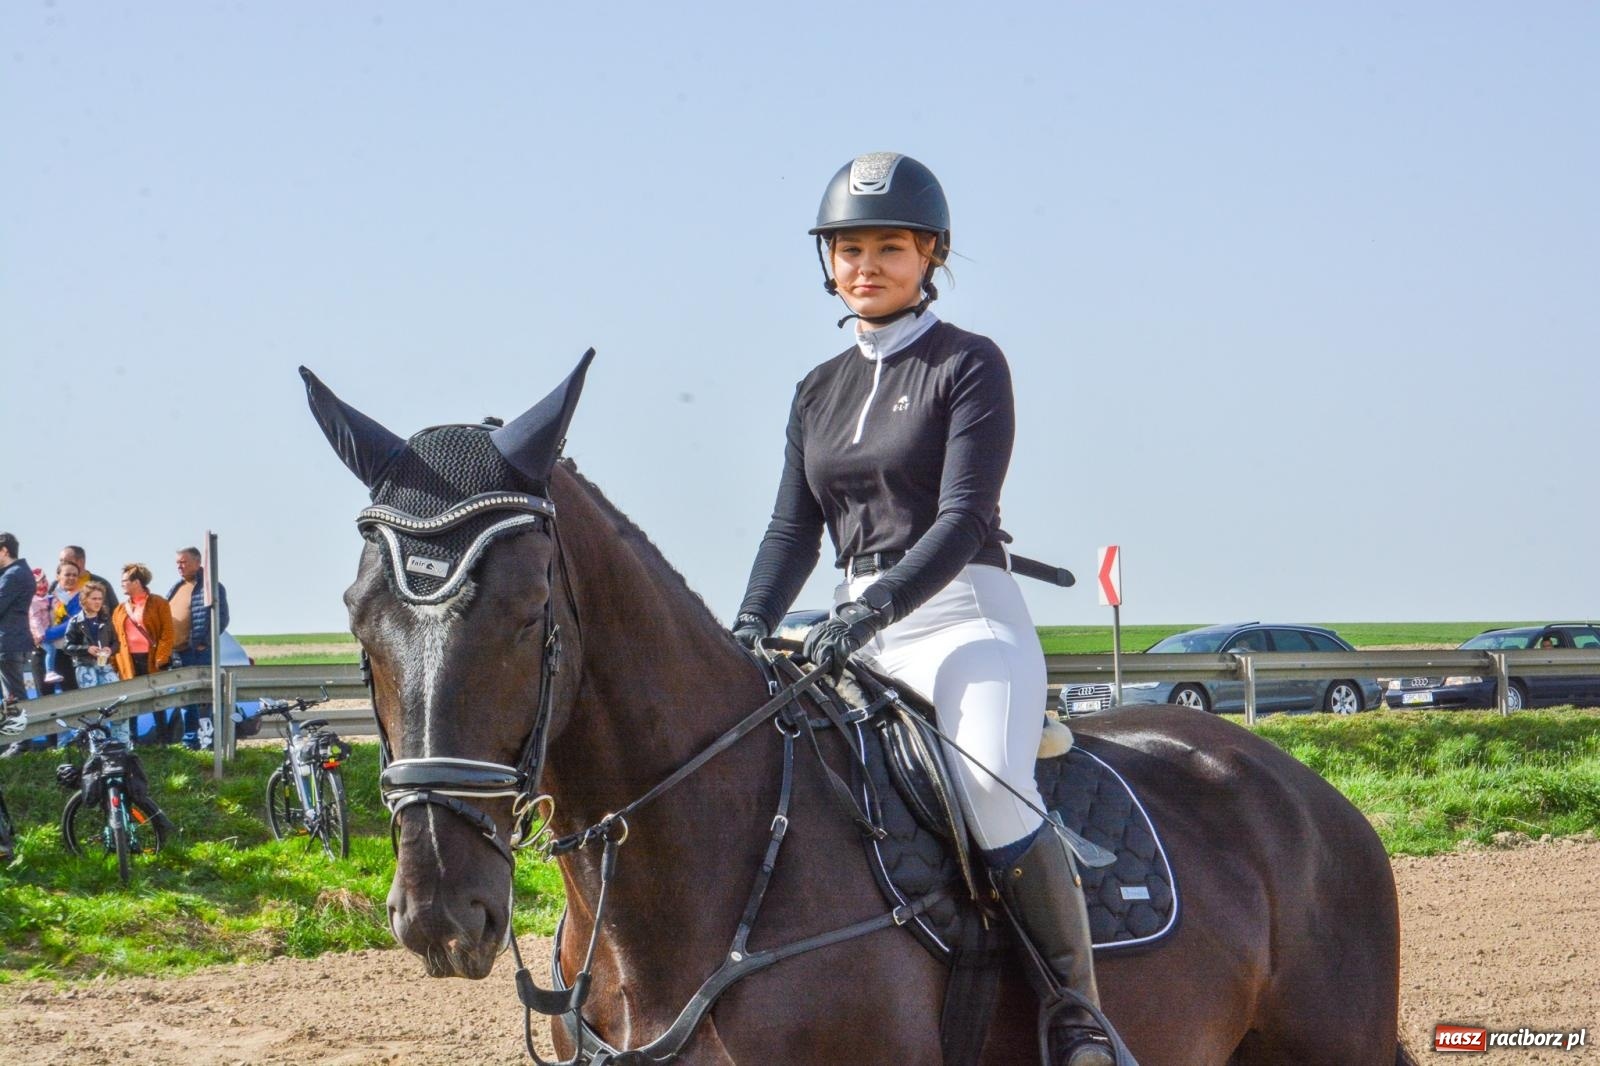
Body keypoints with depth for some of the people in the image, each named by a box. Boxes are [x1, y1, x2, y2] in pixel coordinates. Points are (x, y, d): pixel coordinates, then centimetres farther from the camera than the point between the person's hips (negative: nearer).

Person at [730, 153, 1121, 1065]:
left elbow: (962, 519, -12)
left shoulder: (969, 365, -1)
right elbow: (795, 529, 12)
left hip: (966, 617, -7)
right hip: (861, 631, 7)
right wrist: (751, 629, -7)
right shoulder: (821, 391, 18)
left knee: (995, 797, -30)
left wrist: (870, 611, -25)